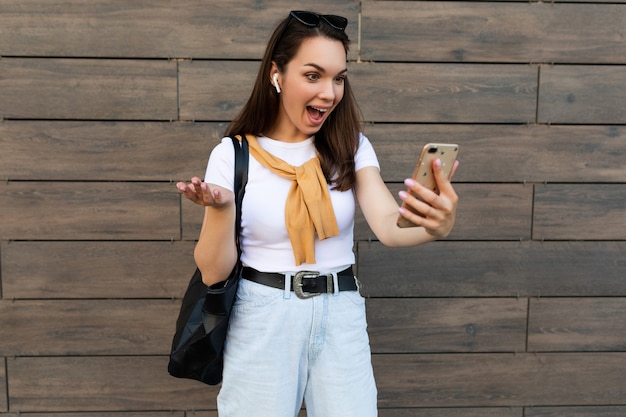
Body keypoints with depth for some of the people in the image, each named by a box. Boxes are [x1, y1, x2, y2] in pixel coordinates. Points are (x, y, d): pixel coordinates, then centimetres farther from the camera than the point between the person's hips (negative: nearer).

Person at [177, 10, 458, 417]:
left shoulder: (351, 147, 0)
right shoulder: (233, 155, -6)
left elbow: (388, 224, -17)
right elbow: (213, 271, -7)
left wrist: (433, 224, -40)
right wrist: (221, 208, -27)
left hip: (341, 318, 2)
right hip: (263, 321, -2)